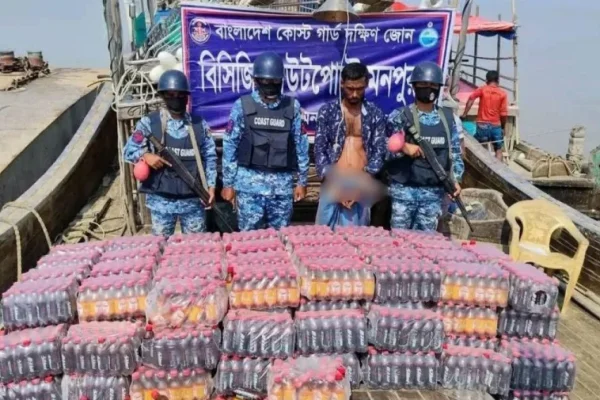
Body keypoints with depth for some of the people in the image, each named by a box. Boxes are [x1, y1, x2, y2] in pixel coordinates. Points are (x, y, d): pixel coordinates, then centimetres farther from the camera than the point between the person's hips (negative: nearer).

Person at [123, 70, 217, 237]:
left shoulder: (199, 124, 4)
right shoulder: (149, 122, -1)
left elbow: (210, 157, 6)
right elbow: (128, 150, 1)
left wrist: (211, 186, -2)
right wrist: (145, 155, -19)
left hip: (193, 199, 1)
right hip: (161, 200, -1)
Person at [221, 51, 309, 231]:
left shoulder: (292, 106, 5)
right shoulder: (242, 105, 1)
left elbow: (301, 144, 8)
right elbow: (230, 145, 2)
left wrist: (302, 181, 6)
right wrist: (228, 183, 0)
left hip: (282, 183, 2)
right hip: (250, 182, -1)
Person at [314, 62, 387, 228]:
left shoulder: (375, 114, 5)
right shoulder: (327, 111, 2)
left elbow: (379, 151, 2)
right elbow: (319, 150, 0)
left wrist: (362, 182, -10)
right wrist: (335, 183, -9)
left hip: (361, 187, 1)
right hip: (333, 184, 0)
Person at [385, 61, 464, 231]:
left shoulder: (448, 117, 8)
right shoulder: (399, 116, -4)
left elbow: (455, 151, 11)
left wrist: (455, 179, -1)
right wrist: (403, 148, -22)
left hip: (434, 192, 3)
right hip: (404, 190, -3)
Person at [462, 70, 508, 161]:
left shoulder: (482, 89, 0)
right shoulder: (502, 94, 0)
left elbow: (471, 99, -17)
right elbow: (503, 113, -3)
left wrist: (464, 114, -10)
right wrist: (503, 127, 10)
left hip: (483, 125, -1)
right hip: (496, 126, 1)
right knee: (498, 150, 15)